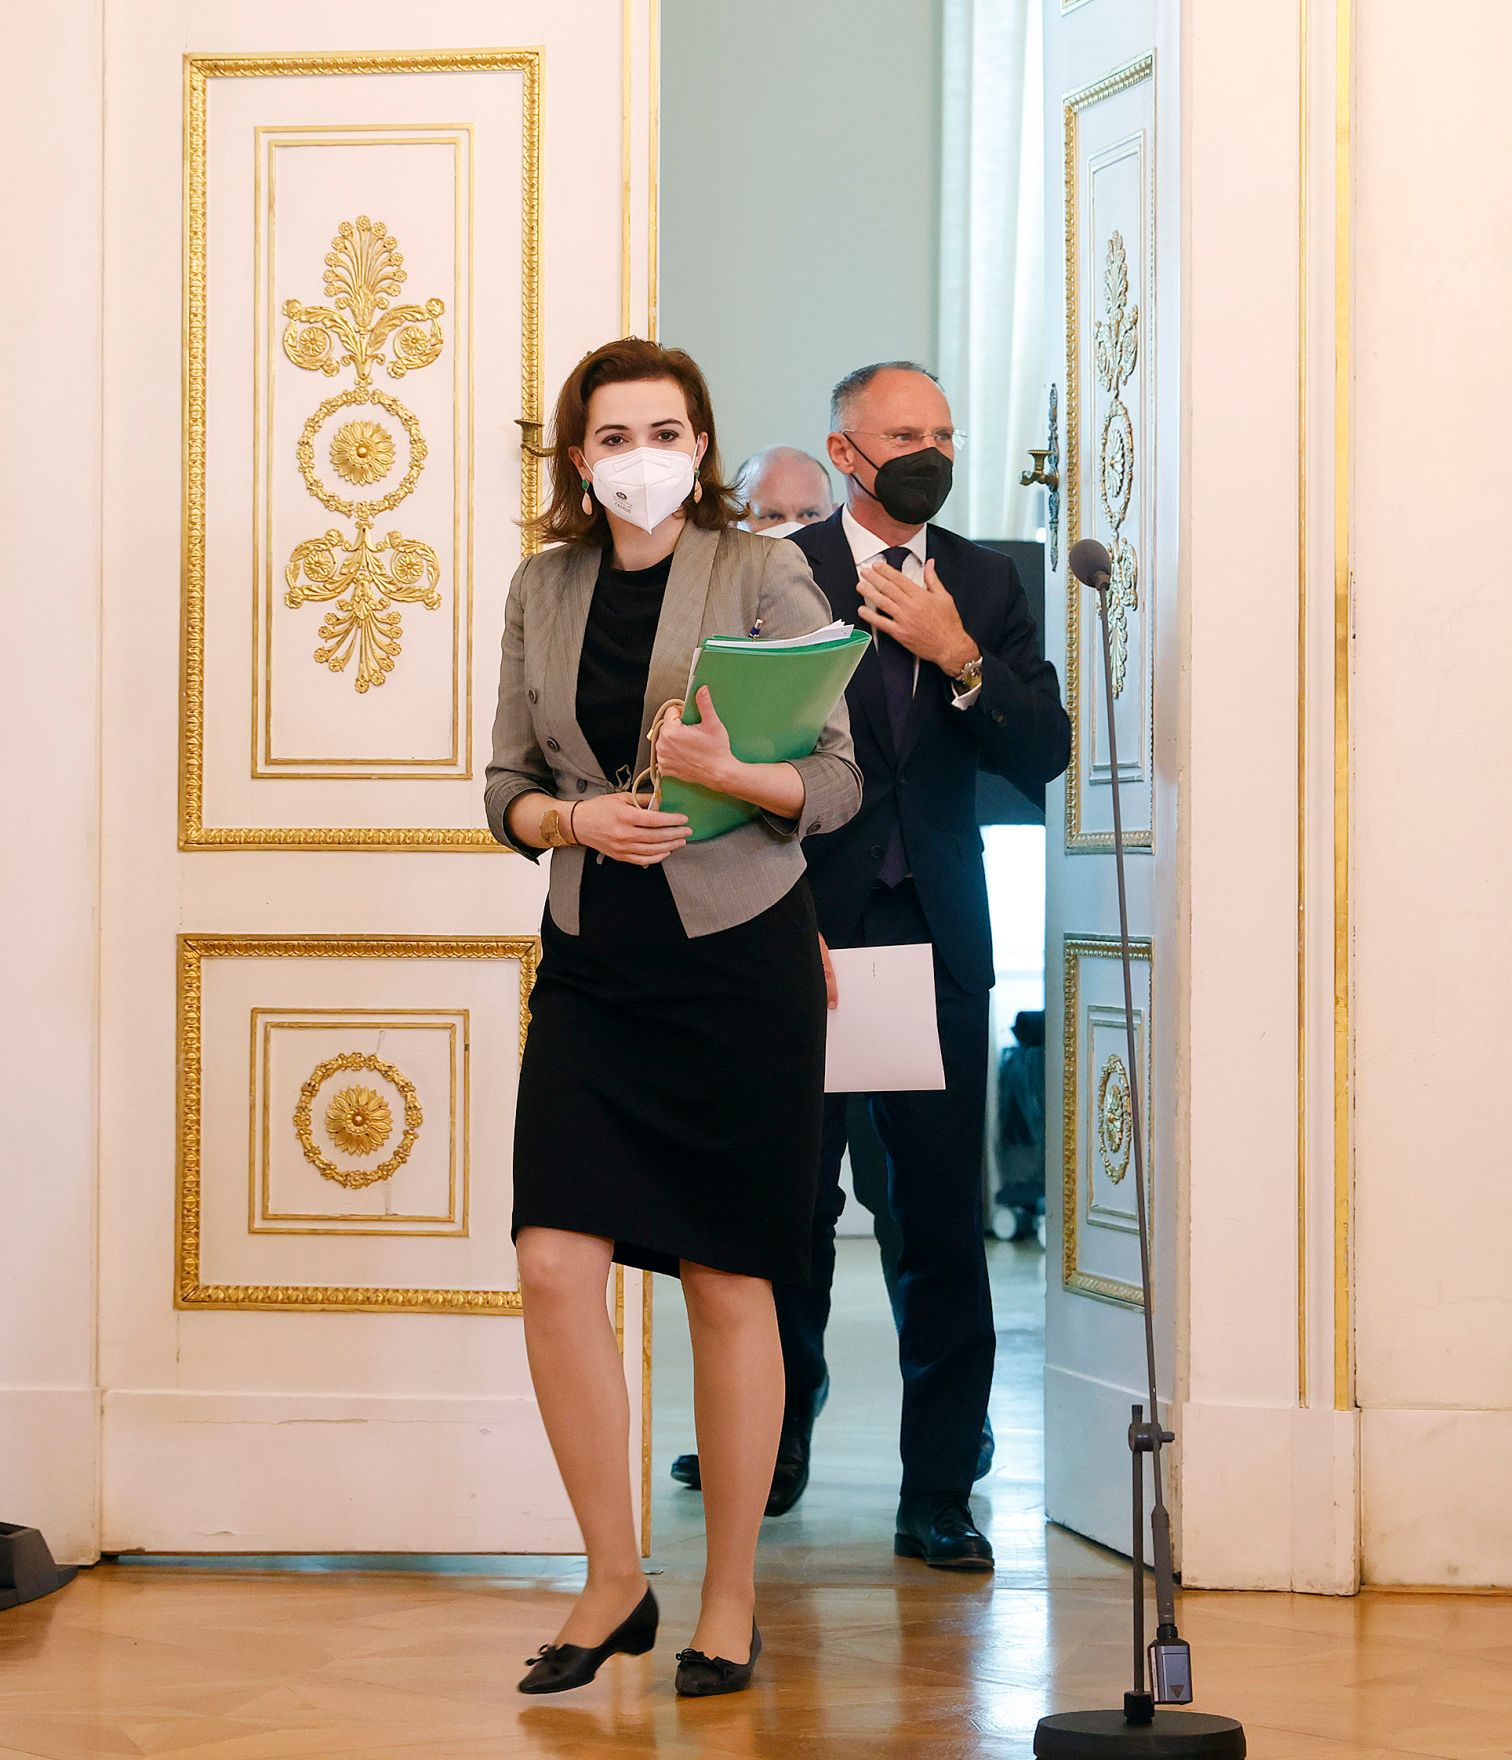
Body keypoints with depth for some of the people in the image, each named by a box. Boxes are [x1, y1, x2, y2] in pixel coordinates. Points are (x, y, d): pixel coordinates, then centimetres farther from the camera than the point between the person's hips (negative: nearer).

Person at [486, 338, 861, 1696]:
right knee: (555, 1265, -9)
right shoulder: (543, 589, 8)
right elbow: (510, 784, 12)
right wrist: (575, 818, -10)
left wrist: (726, 770, -23)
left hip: (739, 961, -3)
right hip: (593, 962, 3)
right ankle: (614, 1583, 7)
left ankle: (733, 1601, 15)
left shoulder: (761, 574, -4)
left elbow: (839, 782, -4)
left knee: (729, 1281, 3)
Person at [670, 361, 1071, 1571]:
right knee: (789, 1205, 7)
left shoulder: (986, 586, 11)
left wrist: (959, 659, -12)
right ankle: (778, 1443, 25)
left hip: (935, 938, 2)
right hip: (805, 929, -2)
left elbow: (1042, 754, 3)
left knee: (945, 1221, -1)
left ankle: (939, 1494, 4)